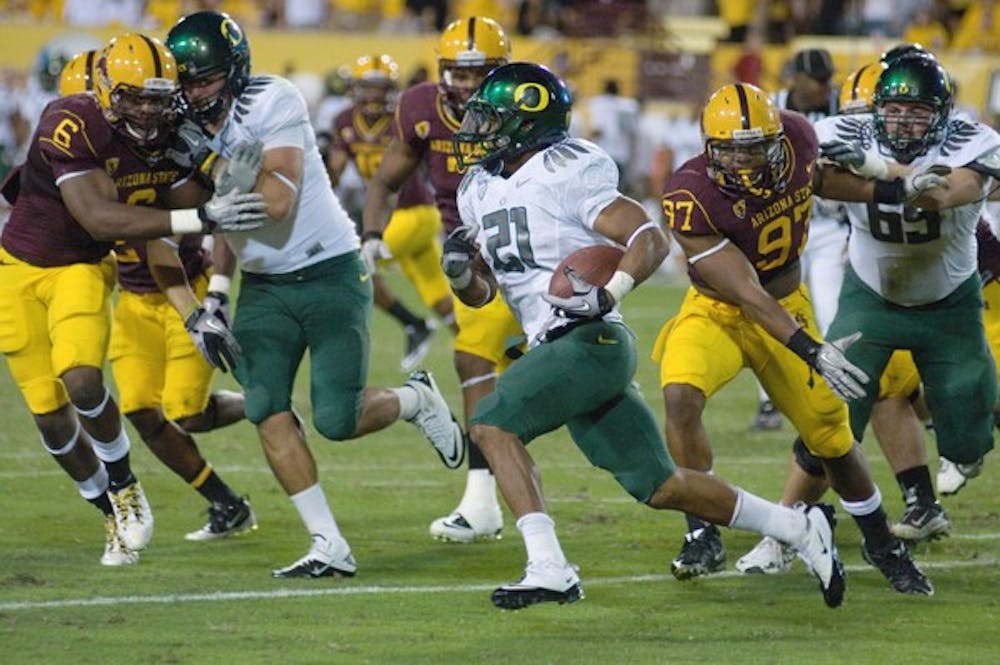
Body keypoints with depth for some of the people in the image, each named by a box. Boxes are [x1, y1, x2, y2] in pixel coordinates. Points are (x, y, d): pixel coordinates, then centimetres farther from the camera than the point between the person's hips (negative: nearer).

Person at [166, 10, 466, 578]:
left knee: (336, 420, -11)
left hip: (330, 275, -6)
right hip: (264, 287, 6)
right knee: (266, 409, -11)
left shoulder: (274, 104, -17)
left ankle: (416, 400, 23)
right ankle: (329, 547, -7)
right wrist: (214, 298, 2)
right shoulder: (195, 131, 3)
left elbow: (276, 203, -25)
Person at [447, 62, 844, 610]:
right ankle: (799, 528, 21)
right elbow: (481, 293, 20)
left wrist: (607, 293, -29)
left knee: (493, 423, -19)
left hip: (592, 340, -8)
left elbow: (651, 238, -15)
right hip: (554, 348, 8)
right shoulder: (480, 191, 14)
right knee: (658, 487, 10)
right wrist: (461, 273, -2)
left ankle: (548, 568, -21)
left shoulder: (565, 175, -11)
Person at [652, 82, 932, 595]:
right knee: (680, 396, -30)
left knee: (831, 434, 7)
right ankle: (702, 537, -18)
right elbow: (746, 295, -32)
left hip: (789, 307, 4)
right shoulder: (690, 198, -30)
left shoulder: (796, 138, -18)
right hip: (717, 314, -4)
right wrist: (810, 352, -39)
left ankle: (881, 542, 31)